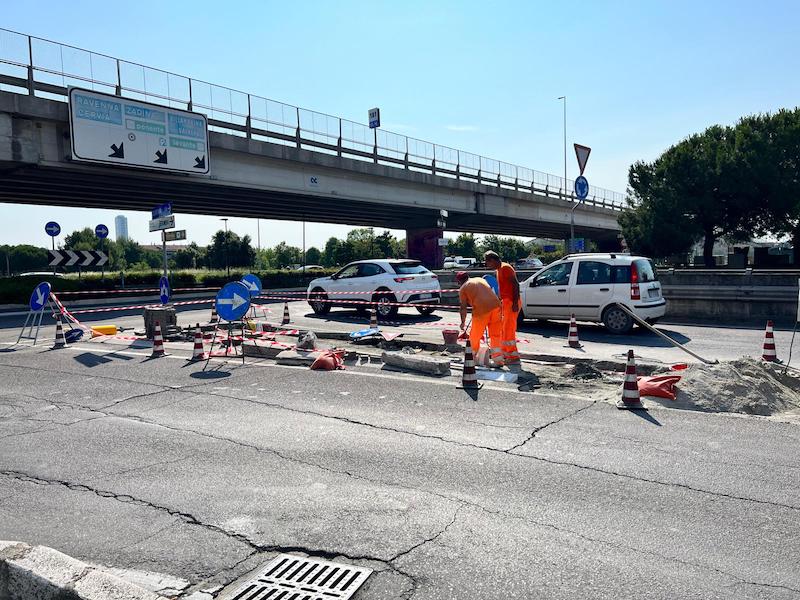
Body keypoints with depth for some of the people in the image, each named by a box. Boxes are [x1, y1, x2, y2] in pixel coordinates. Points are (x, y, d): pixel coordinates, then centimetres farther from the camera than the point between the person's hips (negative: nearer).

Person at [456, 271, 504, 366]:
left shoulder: (463, 288, 10)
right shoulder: (480, 279, 26)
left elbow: (463, 307, 7)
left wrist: (463, 322, 16)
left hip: (481, 310, -5)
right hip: (496, 305, 5)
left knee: (475, 336, 14)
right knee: (496, 335, 11)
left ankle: (473, 356, 29)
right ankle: (498, 360, 5)